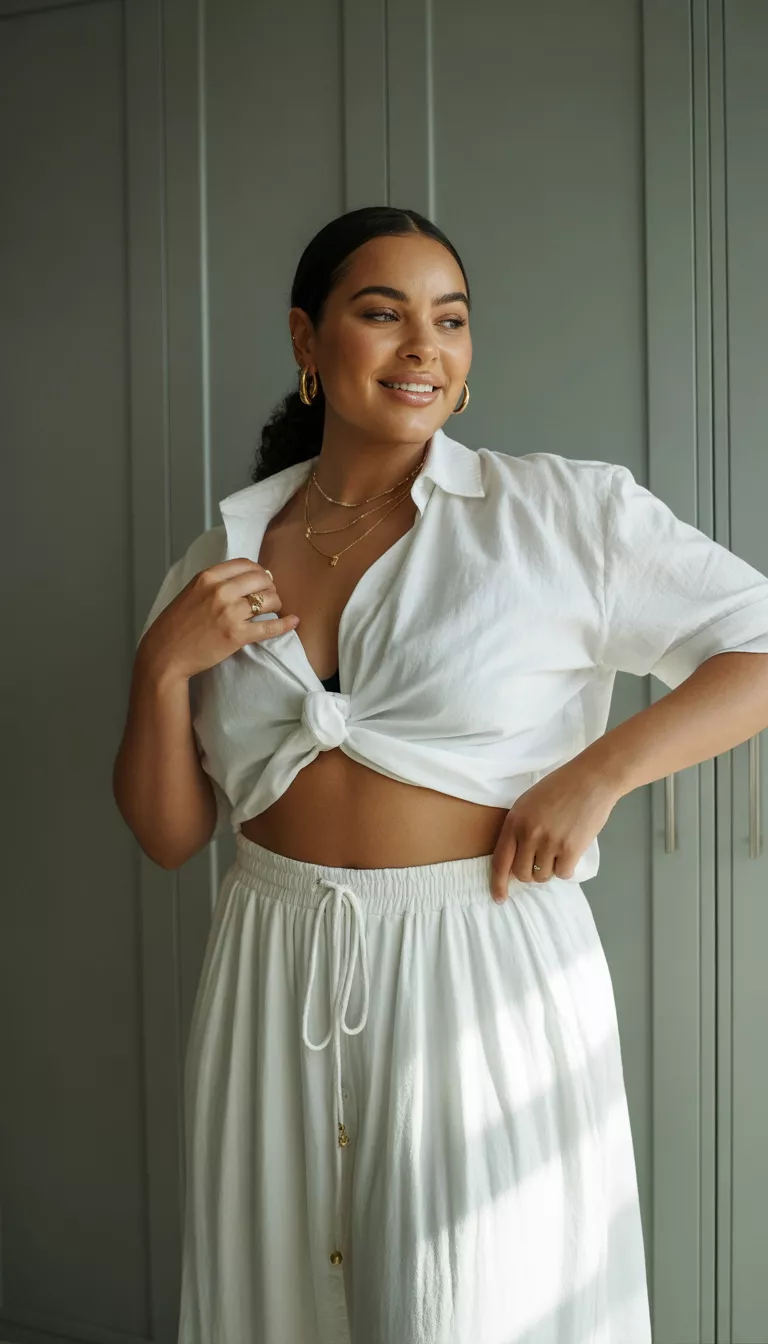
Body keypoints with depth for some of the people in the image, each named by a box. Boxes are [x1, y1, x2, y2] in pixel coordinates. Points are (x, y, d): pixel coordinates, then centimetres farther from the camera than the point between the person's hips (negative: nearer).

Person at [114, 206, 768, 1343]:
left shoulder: (568, 512, -6)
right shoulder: (223, 559, 5)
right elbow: (169, 837, 7)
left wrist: (601, 771, -14)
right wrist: (162, 665, -9)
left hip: (484, 973, -3)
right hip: (274, 984, 4)